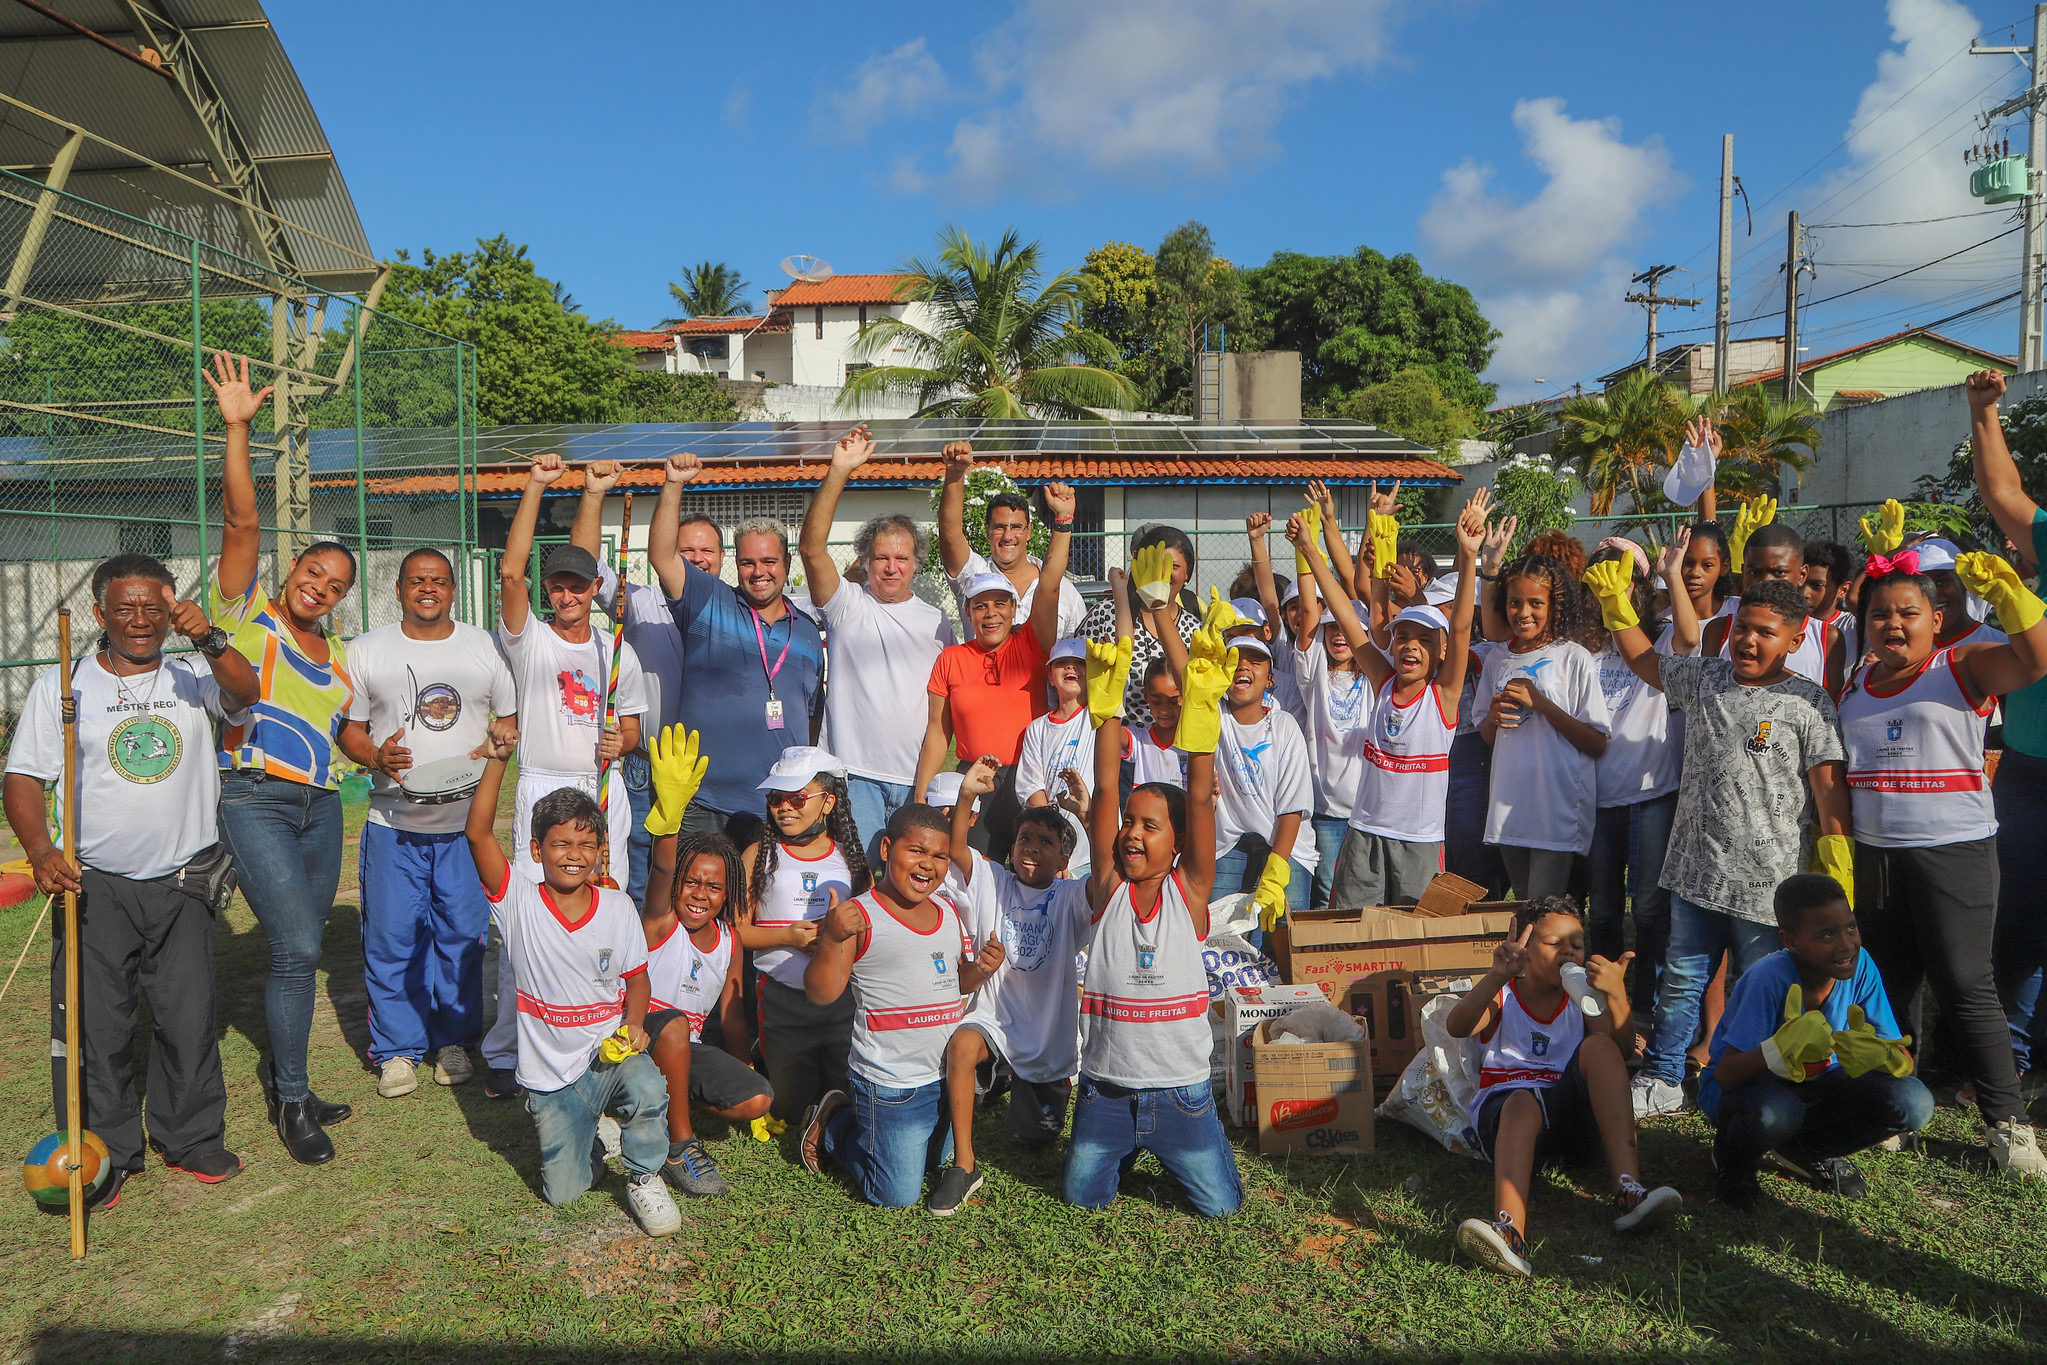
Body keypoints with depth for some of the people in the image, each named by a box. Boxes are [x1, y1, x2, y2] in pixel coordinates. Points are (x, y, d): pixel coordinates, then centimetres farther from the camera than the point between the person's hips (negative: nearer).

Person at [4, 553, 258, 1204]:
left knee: (190, 1017, 7)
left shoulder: (194, 679, 4)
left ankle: (191, 1138, 23)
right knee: (92, 1025, 1)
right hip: (94, 887, -1)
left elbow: (245, 693, -18)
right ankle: (103, 1154, 16)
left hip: (182, 887, 1)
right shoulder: (59, 685, 3)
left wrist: (209, 639, -36)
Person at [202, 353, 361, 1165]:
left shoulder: (337, 655, 17)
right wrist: (236, 429, -20)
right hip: (253, 799, -6)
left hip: (320, 806, 6)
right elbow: (241, 521, -11)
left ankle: (281, 1076, 28)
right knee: (297, 944, -13)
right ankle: (293, 1102, 0)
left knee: (300, 947, 10)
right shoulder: (246, 613, 0)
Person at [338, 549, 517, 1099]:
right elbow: (347, 727, 7)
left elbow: (510, 718, 10)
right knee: (391, 936, 2)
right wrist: (374, 756, -13)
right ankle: (397, 1050, 17)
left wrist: (490, 753, -9)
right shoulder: (365, 651, 5)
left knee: (462, 934, 6)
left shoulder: (485, 647, 7)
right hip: (393, 822, 0)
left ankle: (454, 1041, 22)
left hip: (466, 821, 1)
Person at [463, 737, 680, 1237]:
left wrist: (633, 1023, -13)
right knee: (563, 1190, -2)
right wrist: (496, 760, -28)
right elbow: (478, 833, -22)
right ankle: (586, 1132, 32)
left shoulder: (618, 908, -4)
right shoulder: (519, 903, -10)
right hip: (551, 1074, 0)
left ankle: (644, 1177, -4)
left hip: (609, 1054, 0)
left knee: (647, 1087, -34)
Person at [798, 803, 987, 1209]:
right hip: (890, 1084, -7)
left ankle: (847, 1117, 37)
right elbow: (821, 993, -19)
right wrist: (832, 938, -35)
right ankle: (833, 1126, 24)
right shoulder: (861, 917, -16)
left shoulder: (949, 912, 5)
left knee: (935, 1164, 23)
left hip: (948, 1079, 7)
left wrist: (982, 969, -4)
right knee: (897, 1195, 1)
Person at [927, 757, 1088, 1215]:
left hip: (1050, 1037, 1)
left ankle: (1029, 1099, 46)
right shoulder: (993, 882, -2)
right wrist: (966, 796, -35)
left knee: (1034, 1138, 9)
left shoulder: (1070, 898, -7)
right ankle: (964, 1164, -22)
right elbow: (955, 848, -18)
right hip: (995, 1017, 0)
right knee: (962, 1043, -36)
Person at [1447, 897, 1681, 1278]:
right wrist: (1498, 975, -28)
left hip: (1569, 1114, 2)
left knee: (1599, 1045, -23)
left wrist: (1616, 996, -20)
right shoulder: (1501, 997, 12)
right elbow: (1456, 1028, -13)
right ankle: (1510, 1232, -65)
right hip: (1502, 1114, -2)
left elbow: (1622, 1053, -3)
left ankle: (1628, 1192, -38)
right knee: (1523, 1101, -38)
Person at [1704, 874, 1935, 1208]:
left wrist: (1882, 1056, -38)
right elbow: (1724, 1075, -32)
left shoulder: (1860, 967, -16)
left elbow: (1903, 1058, -13)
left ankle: (1806, 1152, 9)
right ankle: (1733, 1161, -1)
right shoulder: (1770, 979, -30)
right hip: (1745, 1082, -5)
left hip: (1814, 1083, 5)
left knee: (1913, 1102, -18)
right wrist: (1780, 1050, -51)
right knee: (1774, 1113, -39)